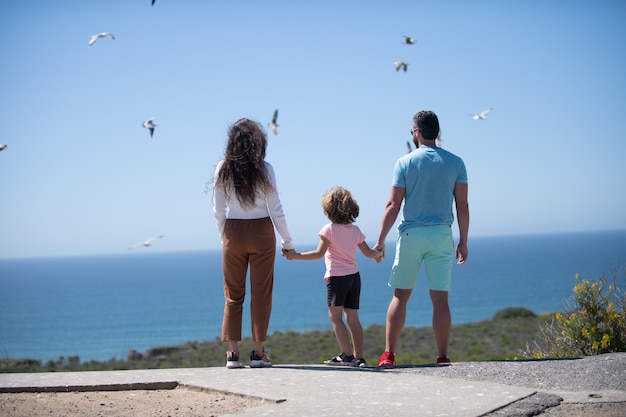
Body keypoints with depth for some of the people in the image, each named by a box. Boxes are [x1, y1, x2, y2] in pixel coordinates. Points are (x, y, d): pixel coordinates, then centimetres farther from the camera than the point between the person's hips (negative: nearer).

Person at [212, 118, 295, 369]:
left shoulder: (223, 170, -1)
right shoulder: (264, 169, -6)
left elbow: (218, 211, 1)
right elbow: (275, 208, -4)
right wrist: (287, 240, 5)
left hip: (233, 233, 2)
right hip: (261, 232, -2)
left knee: (233, 294, 9)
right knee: (260, 293, 4)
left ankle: (233, 353, 5)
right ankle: (258, 352, 3)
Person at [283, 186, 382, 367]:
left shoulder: (329, 229, -8)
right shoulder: (356, 230, 10)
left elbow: (319, 254, -13)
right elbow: (368, 252, 18)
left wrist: (296, 256, -9)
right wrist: (379, 253, 39)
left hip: (337, 277, -6)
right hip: (354, 276, 6)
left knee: (335, 316, -3)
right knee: (353, 318, 8)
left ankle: (347, 355, -12)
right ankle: (359, 357, 6)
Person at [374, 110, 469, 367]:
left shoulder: (405, 162, -1)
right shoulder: (455, 163, 4)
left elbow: (393, 205, -4)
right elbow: (462, 206, 1)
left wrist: (380, 241, 2)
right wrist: (463, 241, 9)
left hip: (411, 234, -1)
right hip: (441, 235, 1)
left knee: (400, 296, 6)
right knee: (440, 299, 1)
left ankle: (388, 355, 4)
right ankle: (442, 358, 0)